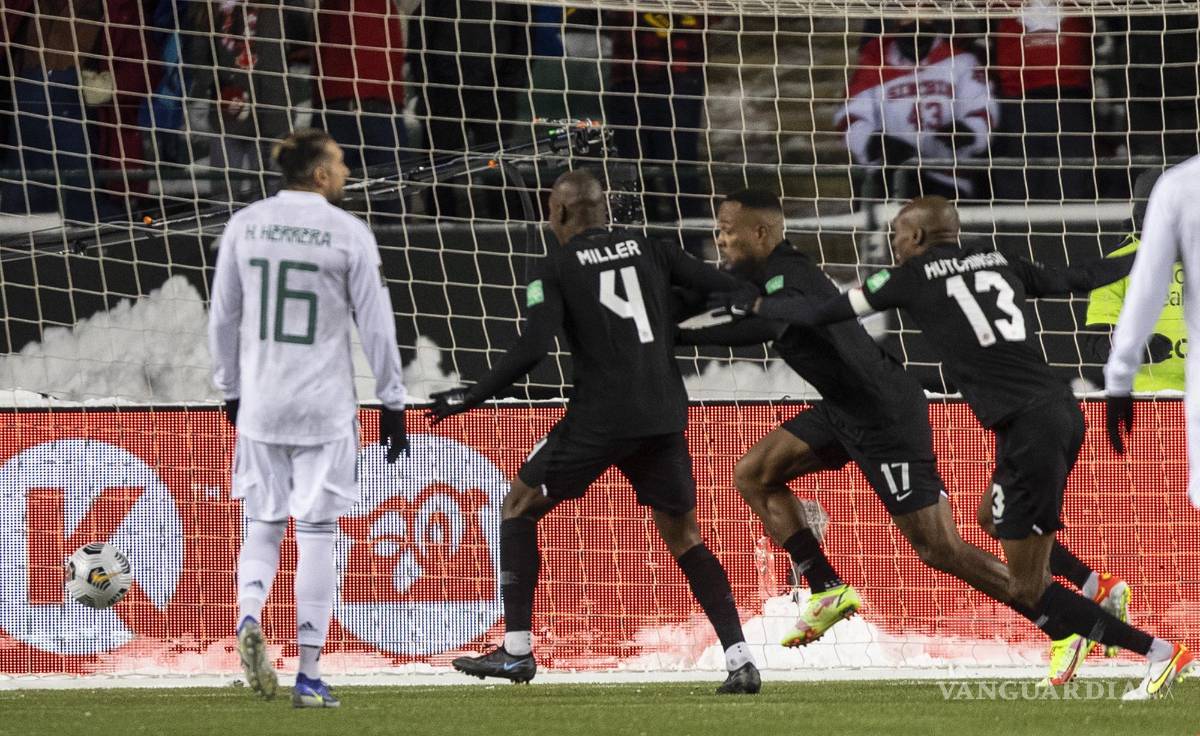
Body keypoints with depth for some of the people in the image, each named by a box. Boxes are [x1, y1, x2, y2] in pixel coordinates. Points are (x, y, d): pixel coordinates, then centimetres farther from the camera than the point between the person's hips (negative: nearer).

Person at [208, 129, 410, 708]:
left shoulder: (245, 226, 4)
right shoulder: (348, 233, -6)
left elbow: (223, 316, 9)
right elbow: (375, 324, -4)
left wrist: (231, 390, 20)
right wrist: (391, 402, 4)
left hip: (259, 405, 3)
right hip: (324, 408, -3)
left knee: (262, 525, 13)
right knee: (318, 535, 3)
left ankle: (248, 617, -17)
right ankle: (309, 677, 2)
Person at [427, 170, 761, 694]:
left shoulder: (556, 268, 0)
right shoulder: (649, 250, 11)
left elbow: (531, 350, -12)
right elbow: (725, 288, 6)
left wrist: (471, 397, -5)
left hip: (601, 416, -4)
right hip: (665, 415, 4)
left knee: (519, 508, 13)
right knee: (684, 537, 15)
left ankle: (517, 650, 7)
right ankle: (740, 659, 2)